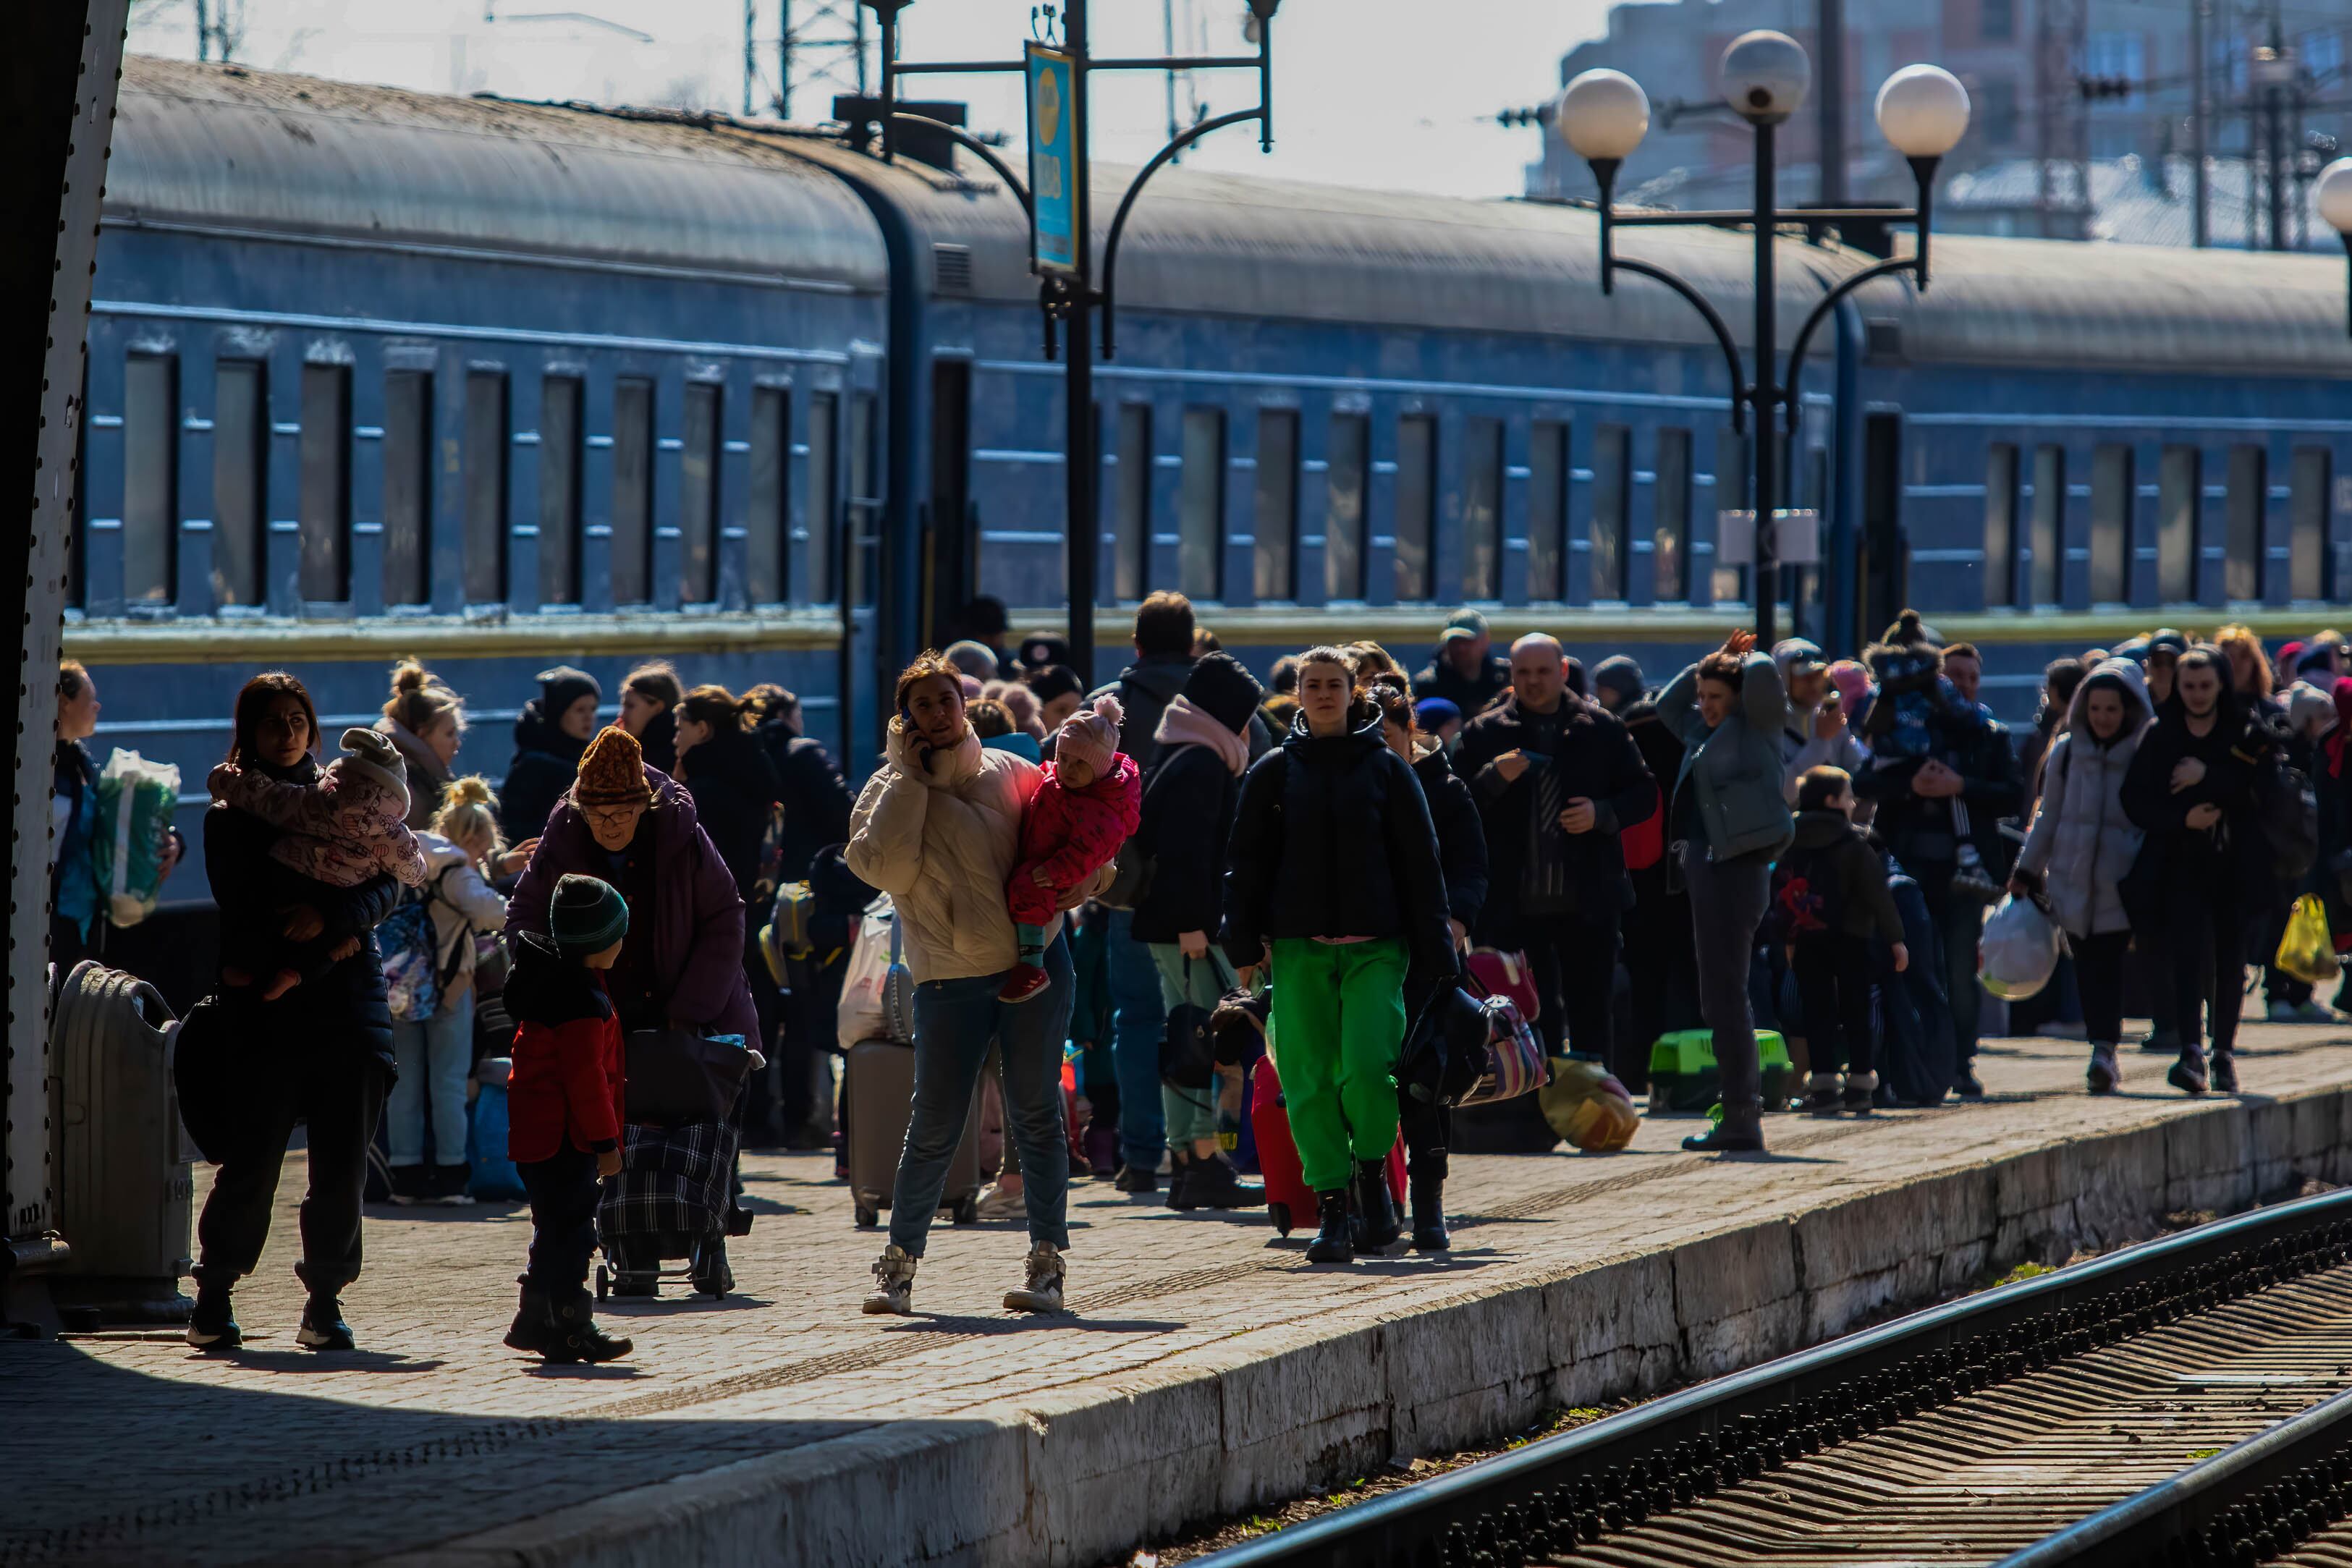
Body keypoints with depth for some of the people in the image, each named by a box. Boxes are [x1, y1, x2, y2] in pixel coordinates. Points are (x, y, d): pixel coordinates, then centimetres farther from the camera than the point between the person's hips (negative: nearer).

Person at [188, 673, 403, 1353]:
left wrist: (331, 917, -15)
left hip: (348, 1001, 2)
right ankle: (213, 1298, 3)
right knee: (253, 1158, -7)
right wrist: (324, 939, -9)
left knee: (343, 1164, -3)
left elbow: (387, 883, 4)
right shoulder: (229, 815, 7)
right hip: (267, 1008, -2)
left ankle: (325, 1302, 4)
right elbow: (242, 913, -2)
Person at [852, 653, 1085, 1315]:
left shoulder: (1008, 773, 9)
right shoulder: (890, 791, 3)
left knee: (1035, 1112, 0)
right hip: (951, 977, -1)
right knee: (935, 1125, -1)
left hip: (1033, 959, 1)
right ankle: (899, 1264, 13)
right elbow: (886, 868, -14)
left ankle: (1047, 1261, 5)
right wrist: (909, 781, -10)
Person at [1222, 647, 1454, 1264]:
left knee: (1367, 1067, -16)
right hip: (1299, 949, 2)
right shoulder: (1273, 773, 10)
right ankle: (1331, 1208, 3)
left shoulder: (1386, 769, 7)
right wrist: (1244, 942, -1)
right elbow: (1245, 862, 10)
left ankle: (1372, 1172, 9)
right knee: (1309, 1079, -5)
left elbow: (1420, 865, 7)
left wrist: (1432, 953, 2)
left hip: (1374, 946, -1)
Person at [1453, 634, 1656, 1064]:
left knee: (1590, 1017, 5)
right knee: (1527, 1019, 2)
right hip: (1513, 907, 0)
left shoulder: (1603, 729, 7)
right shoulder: (1484, 734, 5)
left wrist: (1603, 813, -10)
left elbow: (1644, 794, 7)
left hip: (1588, 902, 0)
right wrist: (1494, 778, -20)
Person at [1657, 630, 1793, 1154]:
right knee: (1722, 996, 14)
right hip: (1707, 863, 10)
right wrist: (1713, 661, 23)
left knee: (1724, 993, -10)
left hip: (1736, 868, -10)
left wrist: (1744, 657, 2)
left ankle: (1741, 1120, -10)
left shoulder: (1756, 726, -4)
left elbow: (1764, 675, -20)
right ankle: (1745, 1109, 19)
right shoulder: (1704, 731, 19)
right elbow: (1667, 704, 35)